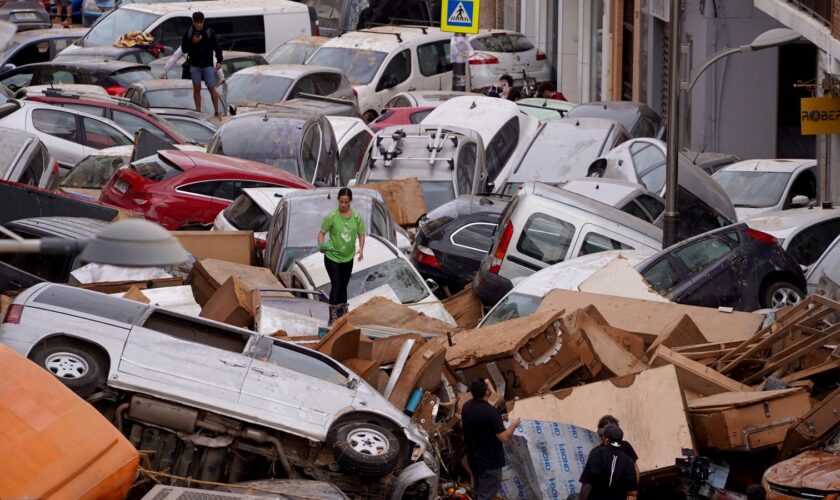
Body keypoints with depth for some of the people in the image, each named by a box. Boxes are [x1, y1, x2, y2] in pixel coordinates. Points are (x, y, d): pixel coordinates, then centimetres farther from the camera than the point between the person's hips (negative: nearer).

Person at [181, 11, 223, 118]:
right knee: (196, 88, 4)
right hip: (195, 65, 2)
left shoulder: (209, 32, -5)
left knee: (212, 88, -4)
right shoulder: (188, 33, -2)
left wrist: (219, 61, -5)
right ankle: (198, 112, 12)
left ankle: (216, 112, 3)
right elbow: (184, 49, -1)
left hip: (208, 65, -2)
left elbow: (217, 47, 2)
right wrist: (193, 42, -17)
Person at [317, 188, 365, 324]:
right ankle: (333, 318, -7)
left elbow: (361, 234, 3)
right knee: (336, 285, -11)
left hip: (347, 258, 4)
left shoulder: (356, 217, -6)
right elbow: (322, 233, -10)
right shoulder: (331, 217, -15)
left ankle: (343, 315, 29)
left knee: (343, 287, 15)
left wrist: (361, 248, -13)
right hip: (332, 257, -4)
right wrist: (321, 244, -29)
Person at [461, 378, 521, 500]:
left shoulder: (466, 406, -2)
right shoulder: (490, 411, -26)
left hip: (473, 458, 8)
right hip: (489, 462, -8)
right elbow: (503, 437, -23)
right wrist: (514, 425, -3)